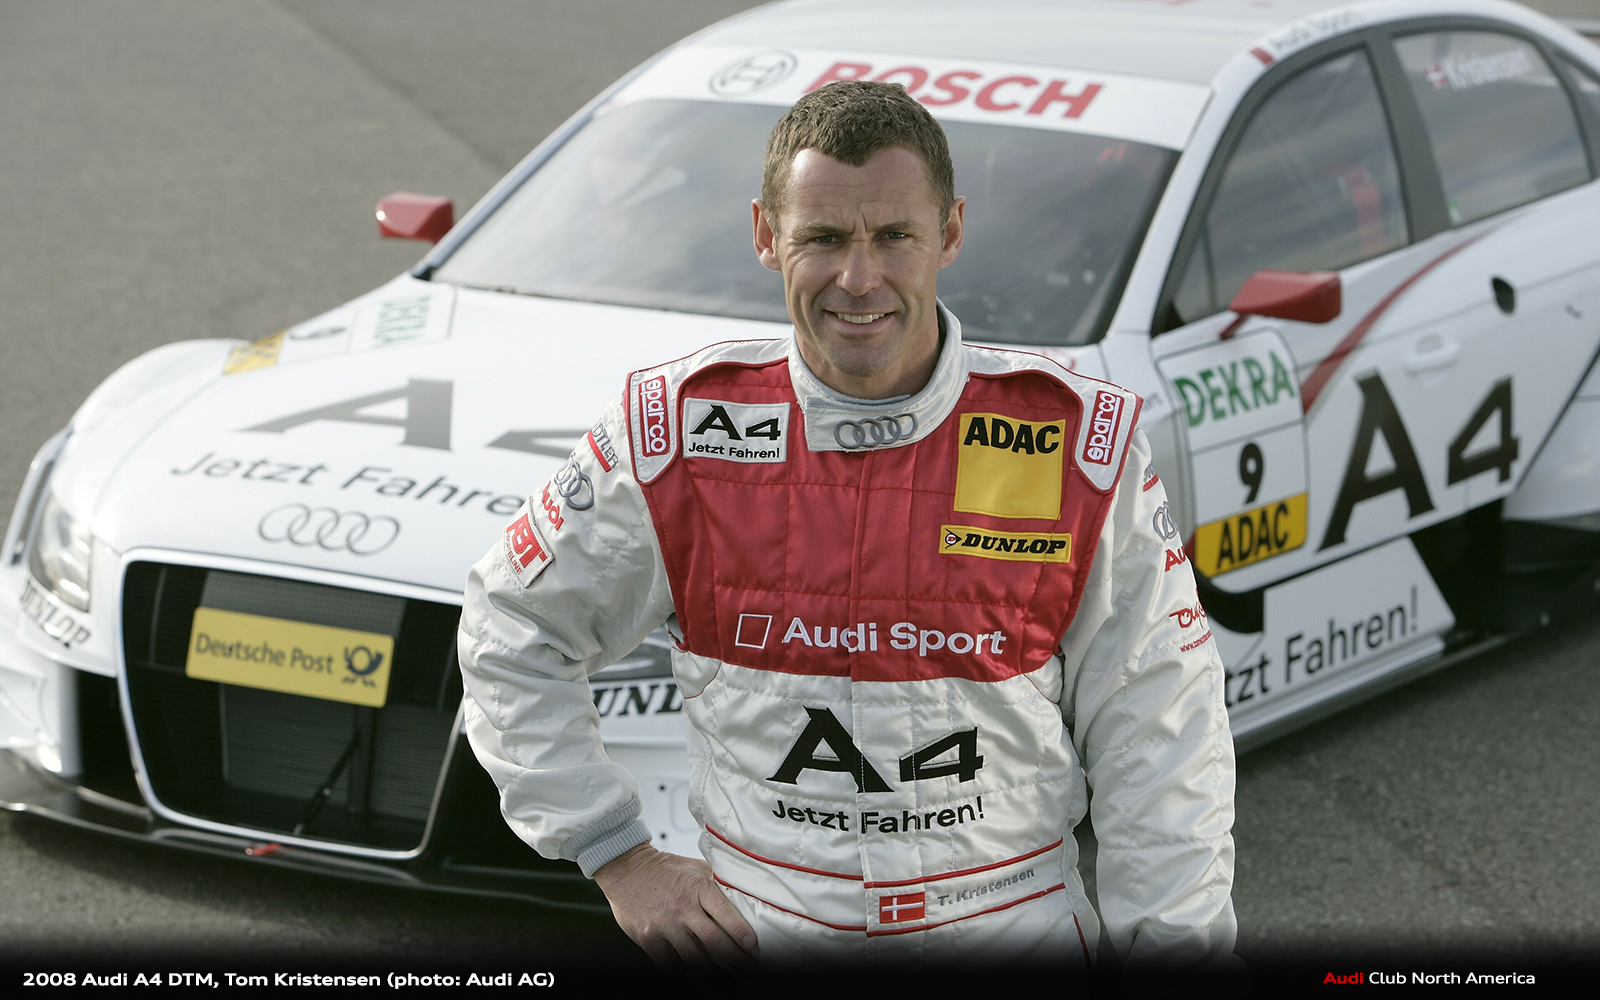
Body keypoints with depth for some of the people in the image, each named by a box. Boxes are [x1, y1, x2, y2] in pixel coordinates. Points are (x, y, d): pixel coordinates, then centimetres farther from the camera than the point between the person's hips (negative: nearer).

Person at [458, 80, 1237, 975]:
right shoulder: (677, 437, -7)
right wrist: (619, 858, 1)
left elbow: (1162, 750, -3)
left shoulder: (1081, 448, -9)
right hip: (762, 933, 1)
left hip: (1012, 933, 0)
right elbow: (511, 635, 6)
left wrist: (1171, 951, -6)